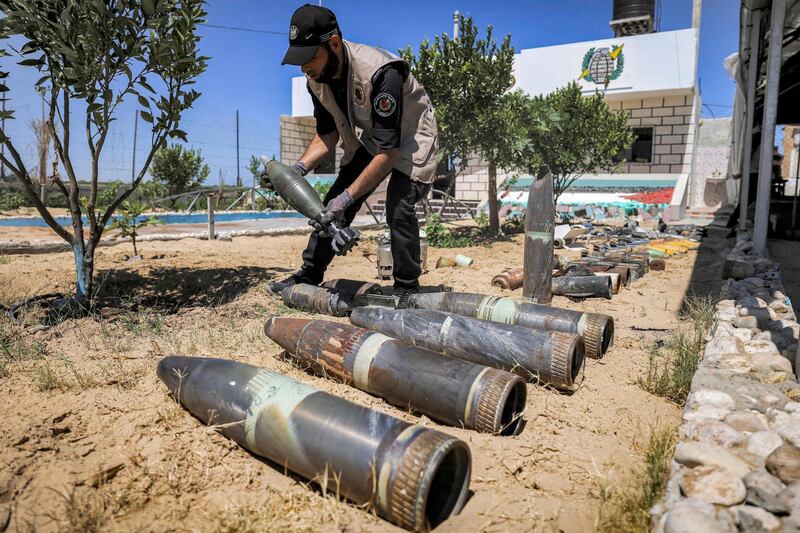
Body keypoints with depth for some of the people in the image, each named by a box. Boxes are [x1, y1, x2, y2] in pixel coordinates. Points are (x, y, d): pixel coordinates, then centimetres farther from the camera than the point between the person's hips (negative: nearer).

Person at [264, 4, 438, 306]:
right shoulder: (316, 79, -12)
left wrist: (347, 197, -40)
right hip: (367, 140, 7)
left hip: (409, 137, -7)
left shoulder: (380, 73, -36)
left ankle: (406, 290, -6)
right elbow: (327, 134, 0)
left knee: (399, 210, -25)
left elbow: (389, 151, -36)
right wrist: (300, 167, -18)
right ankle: (309, 276, 16)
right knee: (332, 206, 1)